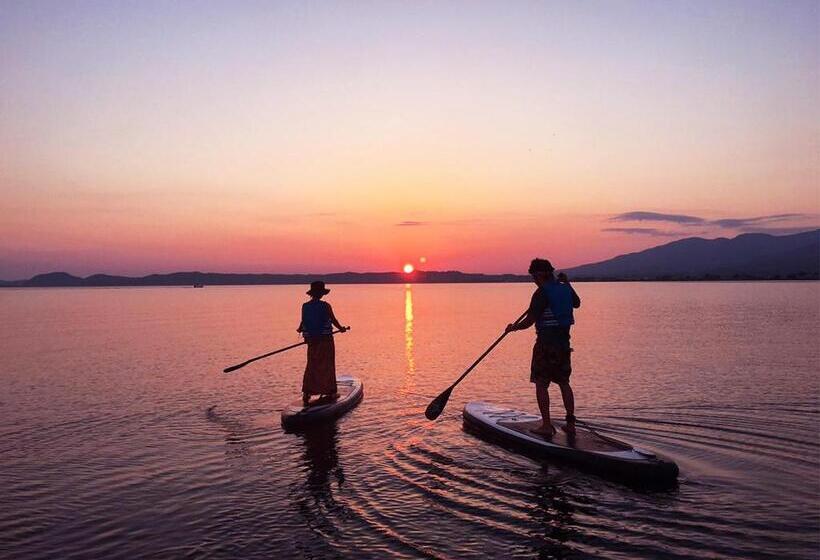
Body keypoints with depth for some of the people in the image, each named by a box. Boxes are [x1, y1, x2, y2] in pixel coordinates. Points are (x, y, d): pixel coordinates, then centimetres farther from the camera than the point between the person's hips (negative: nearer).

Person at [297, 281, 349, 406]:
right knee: (327, 365, 7)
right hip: (325, 339, -4)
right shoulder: (325, 306, -13)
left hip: (311, 339, 4)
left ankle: (307, 392, 6)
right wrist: (341, 328, 12)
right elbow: (333, 320, -7)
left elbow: (303, 321, 5)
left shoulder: (305, 306, -1)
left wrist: (300, 330, 28)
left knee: (311, 365, 12)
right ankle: (330, 391, 15)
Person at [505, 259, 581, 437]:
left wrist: (513, 327, 1)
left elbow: (529, 321, -16)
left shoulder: (541, 293, -15)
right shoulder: (566, 289, 7)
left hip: (546, 343, -7)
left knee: (541, 384, 1)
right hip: (564, 342, 8)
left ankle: (546, 425, -1)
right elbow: (577, 303, 30)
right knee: (564, 382, 15)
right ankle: (571, 423, 18)